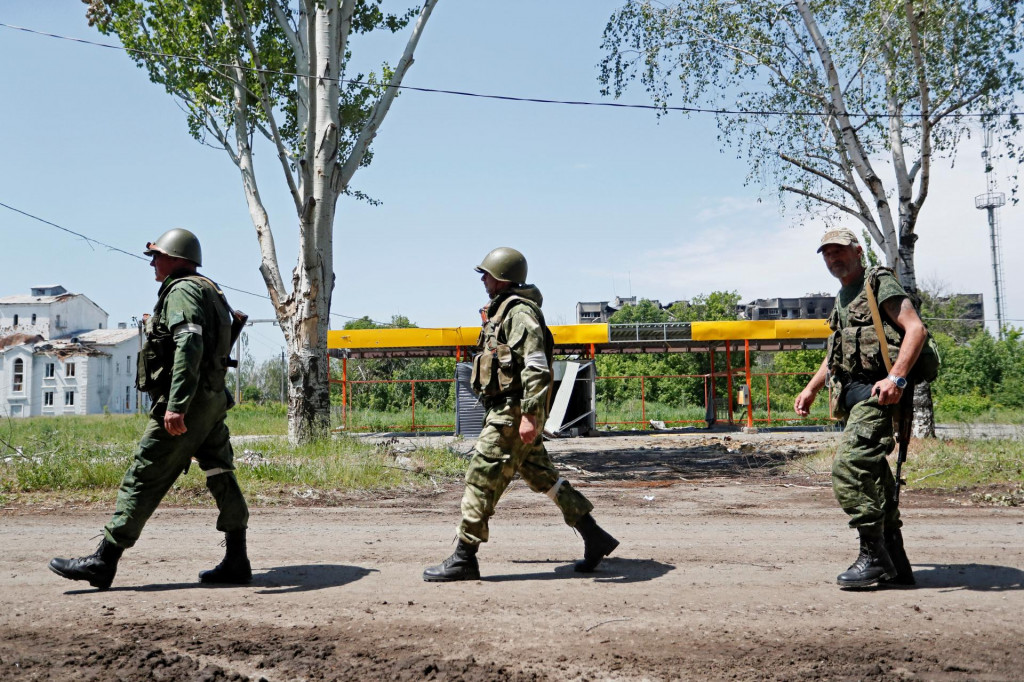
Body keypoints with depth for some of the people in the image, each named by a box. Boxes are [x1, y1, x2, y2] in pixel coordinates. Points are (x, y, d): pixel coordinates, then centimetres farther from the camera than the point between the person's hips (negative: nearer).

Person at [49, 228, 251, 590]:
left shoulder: (182, 290, -10)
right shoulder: (207, 290, 22)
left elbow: (189, 347, -24)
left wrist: (176, 405, -30)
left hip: (188, 402, -10)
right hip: (213, 399, 10)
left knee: (143, 478, -4)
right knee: (220, 476, 7)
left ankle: (103, 561, 2)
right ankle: (236, 562, 10)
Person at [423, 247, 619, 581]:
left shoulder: (520, 311, -13)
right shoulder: (502, 311, 19)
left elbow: (537, 367, -22)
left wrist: (530, 414, -27)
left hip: (513, 411, -11)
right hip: (507, 409, 11)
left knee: (481, 478, -6)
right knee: (542, 476, 14)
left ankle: (463, 559, 2)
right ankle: (594, 538, 19)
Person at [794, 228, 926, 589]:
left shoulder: (880, 283, -4)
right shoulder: (843, 298, 23)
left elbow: (916, 329, -15)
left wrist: (896, 378, -26)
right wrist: (811, 388, 24)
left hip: (877, 392, -9)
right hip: (854, 395, 9)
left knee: (849, 468, -17)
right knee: (873, 477, 10)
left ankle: (873, 556, -7)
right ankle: (895, 566, 17)